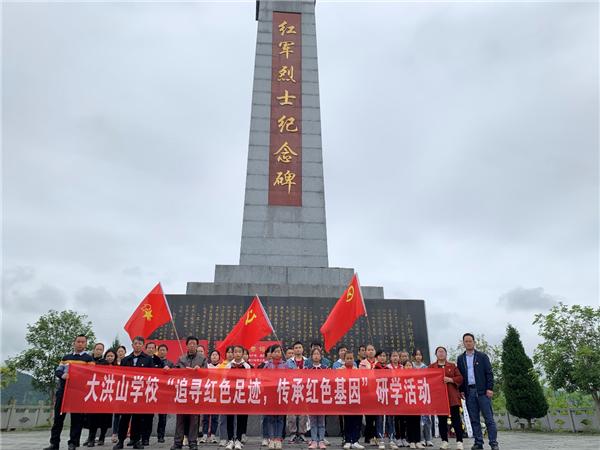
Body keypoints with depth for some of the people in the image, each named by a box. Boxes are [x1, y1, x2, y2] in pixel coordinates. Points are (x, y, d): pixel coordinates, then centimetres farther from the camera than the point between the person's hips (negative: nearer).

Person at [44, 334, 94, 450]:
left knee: (76, 418, -1)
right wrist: (62, 375, -13)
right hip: (63, 390, 4)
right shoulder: (66, 357, 16)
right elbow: (57, 371, 10)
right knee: (58, 417, 6)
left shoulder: (89, 358, 3)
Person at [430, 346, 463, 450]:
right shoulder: (431, 366, 10)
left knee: (456, 419, -4)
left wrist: (450, 379, -10)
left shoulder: (452, 365, 12)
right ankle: (444, 441, 10)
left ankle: (459, 441, 1)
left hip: (452, 396, 0)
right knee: (442, 420, 3)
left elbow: (460, 378, 5)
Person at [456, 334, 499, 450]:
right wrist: (461, 390, 3)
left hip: (482, 391, -3)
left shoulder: (482, 356, 3)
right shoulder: (460, 359, 11)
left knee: (489, 418, -3)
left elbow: (489, 373, -1)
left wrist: (489, 388, -9)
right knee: (474, 419, 5)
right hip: (469, 392, 3)